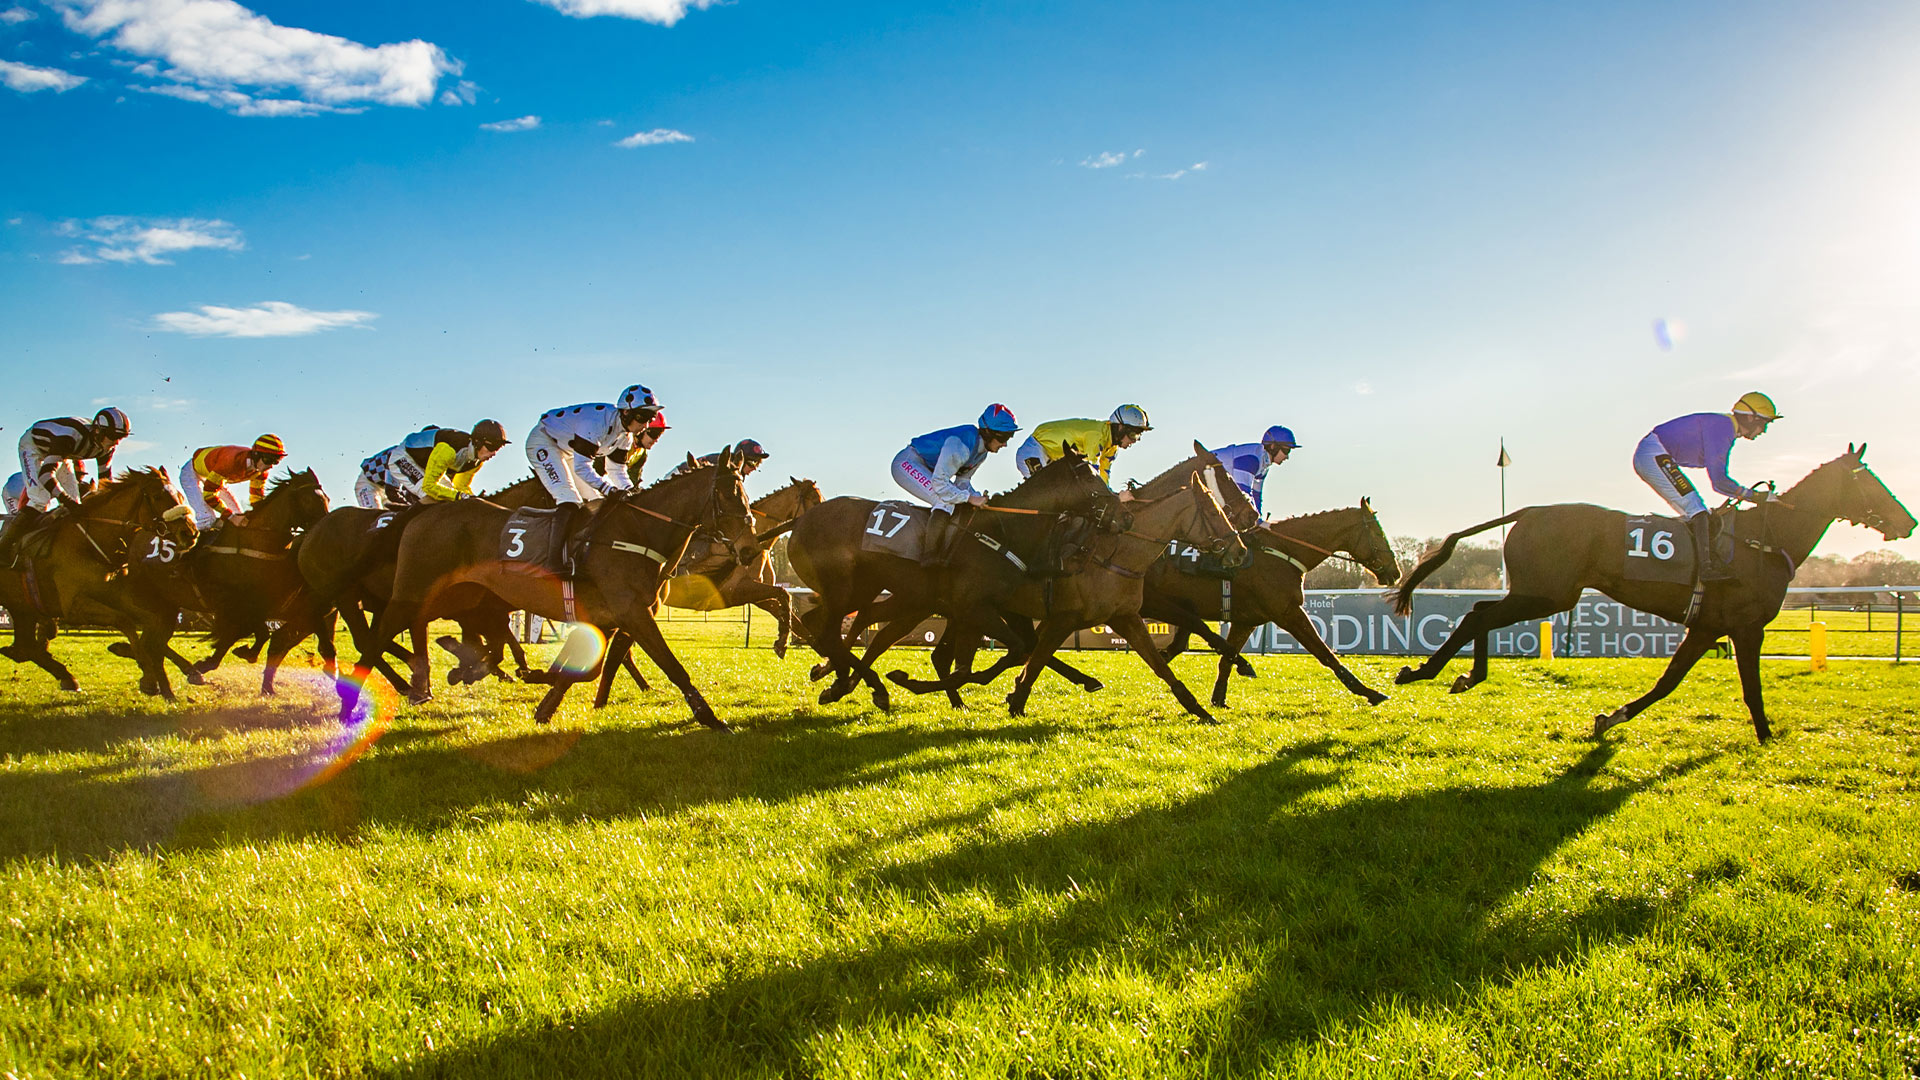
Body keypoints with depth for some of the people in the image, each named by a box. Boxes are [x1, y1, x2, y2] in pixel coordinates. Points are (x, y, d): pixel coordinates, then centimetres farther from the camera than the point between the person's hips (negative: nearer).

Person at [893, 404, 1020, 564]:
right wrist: (970, 498, -29)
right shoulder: (961, 445, -31)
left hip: (926, 469, 10)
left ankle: (942, 556, 4)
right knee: (946, 502, -27)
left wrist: (979, 498, -13)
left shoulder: (982, 451, 0)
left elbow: (962, 481, 4)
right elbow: (939, 482, -32)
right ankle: (929, 556, -21)